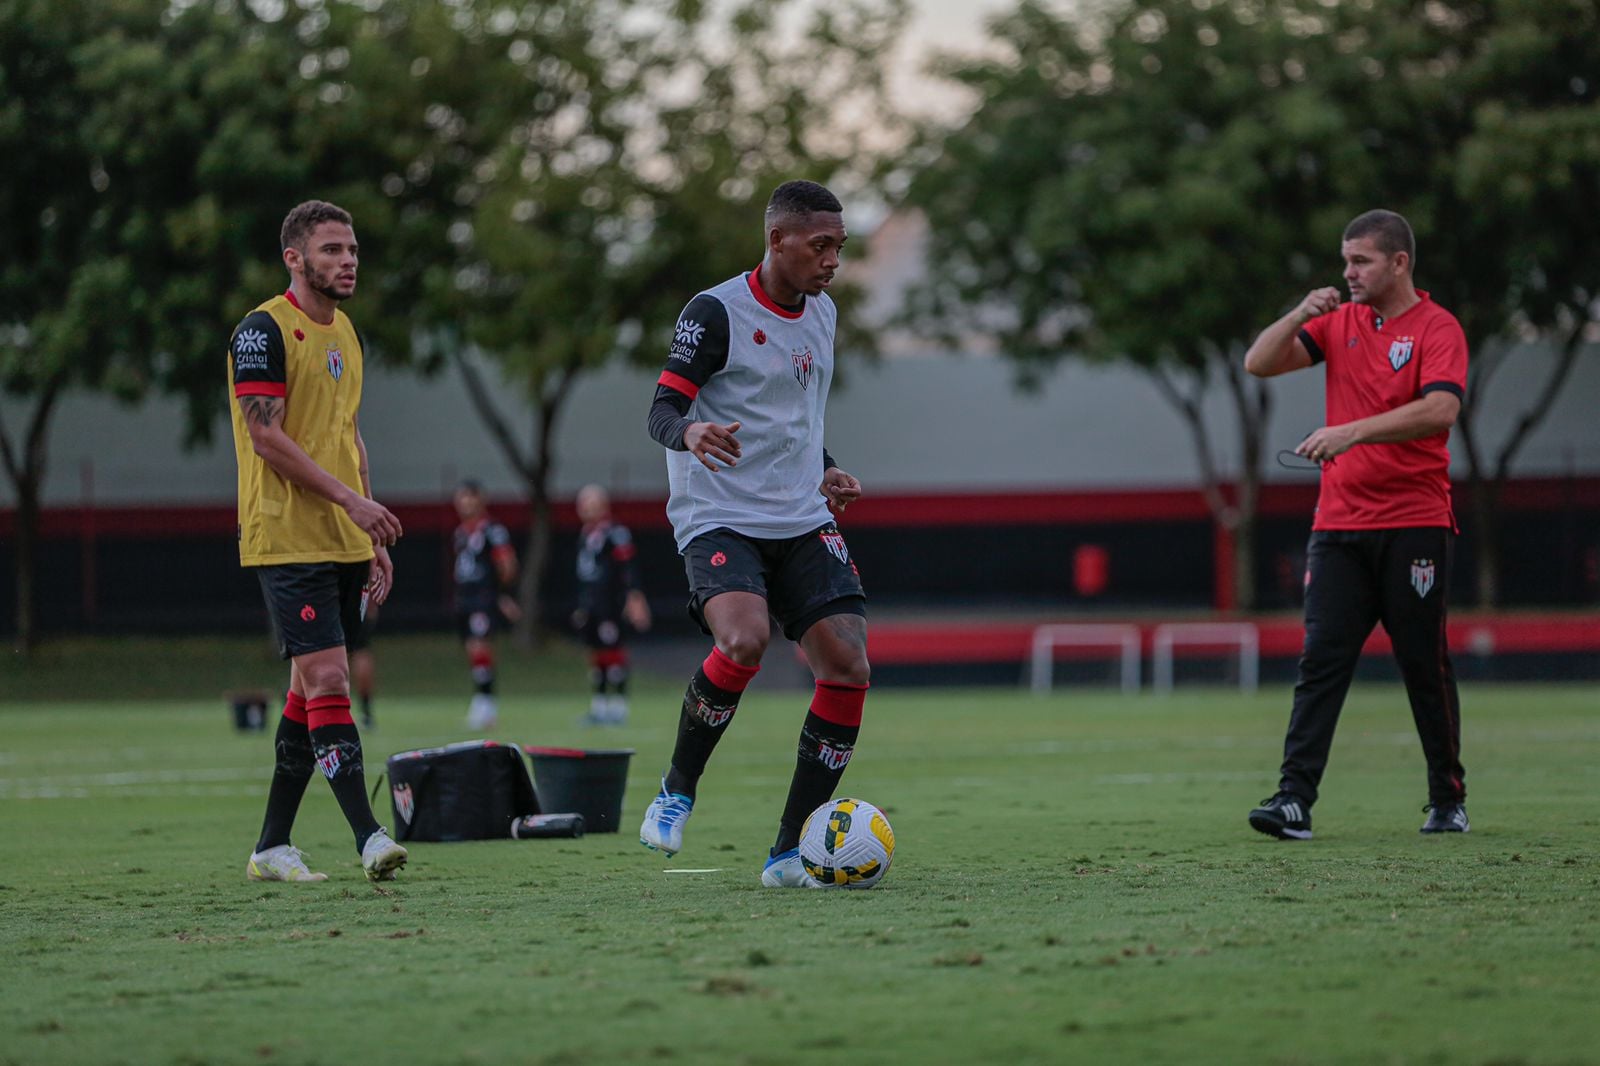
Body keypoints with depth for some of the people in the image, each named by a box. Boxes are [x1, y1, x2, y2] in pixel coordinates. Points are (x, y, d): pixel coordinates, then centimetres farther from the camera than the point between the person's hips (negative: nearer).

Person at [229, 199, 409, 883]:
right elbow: (266, 437, -16)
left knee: (311, 691, 8)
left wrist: (375, 538, 18)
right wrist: (353, 501, -20)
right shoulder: (264, 330, -10)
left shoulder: (344, 332, 16)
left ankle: (272, 846, 14)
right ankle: (368, 838, -20)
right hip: (288, 540, -8)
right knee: (327, 682, -15)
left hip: (345, 543, 8)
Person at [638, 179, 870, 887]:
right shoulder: (716, 313, -9)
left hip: (802, 523, 7)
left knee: (848, 666, -9)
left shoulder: (822, 314, 14)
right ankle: (677, 790, -6)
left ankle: (790, 853, -1)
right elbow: (662, 409, -14)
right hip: (718, 519, -7)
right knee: (745, 641, -32)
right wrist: (689, 433, -36)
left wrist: (824, 472, 14)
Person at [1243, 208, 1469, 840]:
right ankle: (1295, 799, -13)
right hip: (1338, 524, 4)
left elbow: (1440, 409, -21)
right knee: (1321, 658, -7)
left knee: (1425, 666, 4)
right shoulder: (1339, 322, 12)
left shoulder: (1437, 329, -5)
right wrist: (1299, 315, -10)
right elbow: (1258, 363, 7)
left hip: (1413, 527, -4)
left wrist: (1353, 431, -29)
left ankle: (1448, 799, 17)